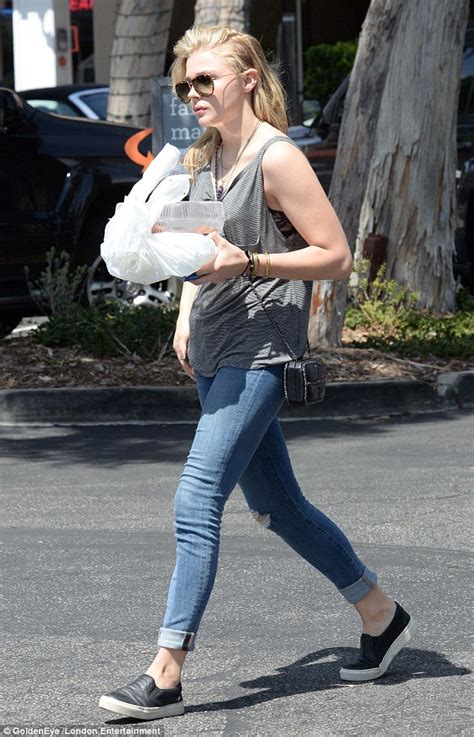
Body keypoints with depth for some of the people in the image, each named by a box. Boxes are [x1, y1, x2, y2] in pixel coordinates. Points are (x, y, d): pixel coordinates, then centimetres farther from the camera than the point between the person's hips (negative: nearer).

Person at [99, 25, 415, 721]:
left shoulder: (276, 157, -12)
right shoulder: (204, 158, 13)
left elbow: (335, 256, -13)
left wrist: (248, 263, -22)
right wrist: (186, 315, 11)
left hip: (259, 354, -9)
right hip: (215, 353, 9)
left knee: (196, 502, -15)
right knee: (278, 507, 15)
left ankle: (165, 676, -14)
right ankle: (382, 615, 31)